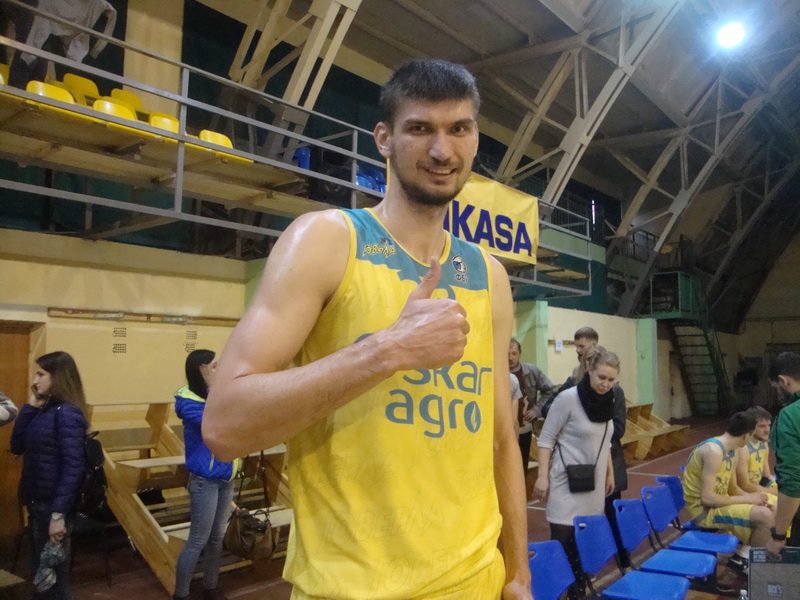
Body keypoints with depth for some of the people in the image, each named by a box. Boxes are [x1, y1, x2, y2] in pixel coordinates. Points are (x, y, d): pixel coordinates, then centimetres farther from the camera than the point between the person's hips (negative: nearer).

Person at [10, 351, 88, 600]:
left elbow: (73, 466, -23)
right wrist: (30, 406, -1)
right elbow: (17, 446, 7)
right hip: (37, 500, 8)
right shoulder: (45, 409, 9)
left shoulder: (66, 413, -18)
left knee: (53, 569, 6)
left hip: (52, 504, -8)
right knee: (40, 567, 21)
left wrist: (58, 514, -25)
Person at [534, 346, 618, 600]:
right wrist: (543, 476, -16)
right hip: (567, 483, -6)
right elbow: (546, 439, -12)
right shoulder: (568, 398, -16)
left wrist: (610, 473, 18)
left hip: (594, 483, 6)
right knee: (562, 542, -5)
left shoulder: (607, 400, 4)